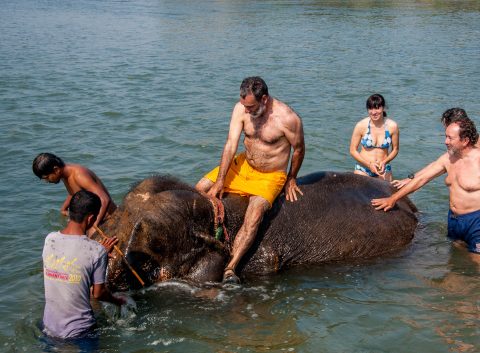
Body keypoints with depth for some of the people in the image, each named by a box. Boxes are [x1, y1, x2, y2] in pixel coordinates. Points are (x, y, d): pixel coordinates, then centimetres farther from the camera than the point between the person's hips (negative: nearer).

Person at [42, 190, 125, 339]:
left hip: (48, 328, 6)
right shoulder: (96, 251, -20)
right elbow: (98, 293, -8)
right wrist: (118, 301, 12)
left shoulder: (49, 239, -6)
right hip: (77, 332, -6)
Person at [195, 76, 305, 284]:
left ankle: (230, 268, -32)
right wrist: (220, 181, -20)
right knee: (201, 189, -4)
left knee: (253, 217, -29)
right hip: (242, 165, 6)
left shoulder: (287, 118, -25)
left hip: (270, 176, -6)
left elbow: (298, 149, -7)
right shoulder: (242, 108, -12)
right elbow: (231, 144, -14)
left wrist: (291, 179, 6)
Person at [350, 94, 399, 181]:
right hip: (363, 169, -1)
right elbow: (353, 150, -3)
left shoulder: (392, 126, -6)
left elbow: (395, 149, 6)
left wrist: (384, 162, -12)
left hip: (384, 170, 1)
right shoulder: (361, 125, -9)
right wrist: (369, 164, -13)